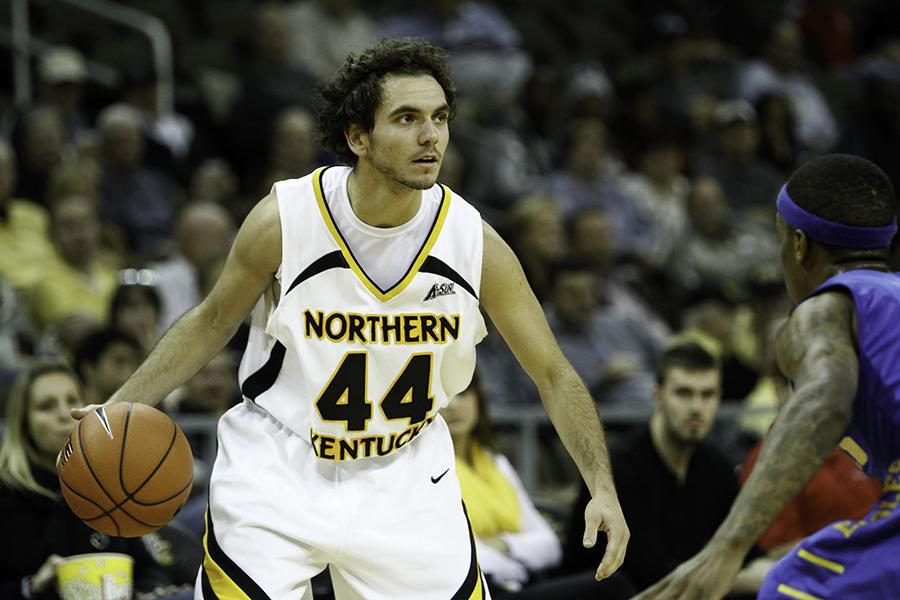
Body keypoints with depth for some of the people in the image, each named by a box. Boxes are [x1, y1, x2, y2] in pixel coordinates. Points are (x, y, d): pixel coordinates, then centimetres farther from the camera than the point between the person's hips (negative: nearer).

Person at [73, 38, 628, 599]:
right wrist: (118, 408, -8)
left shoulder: (473, 240, -14)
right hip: (277, 469, -2)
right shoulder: (284, 220, -17)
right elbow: (212, 322, 1)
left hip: (404, 478, 2)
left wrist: (603, 488, -15)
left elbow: (553, 373, -4)